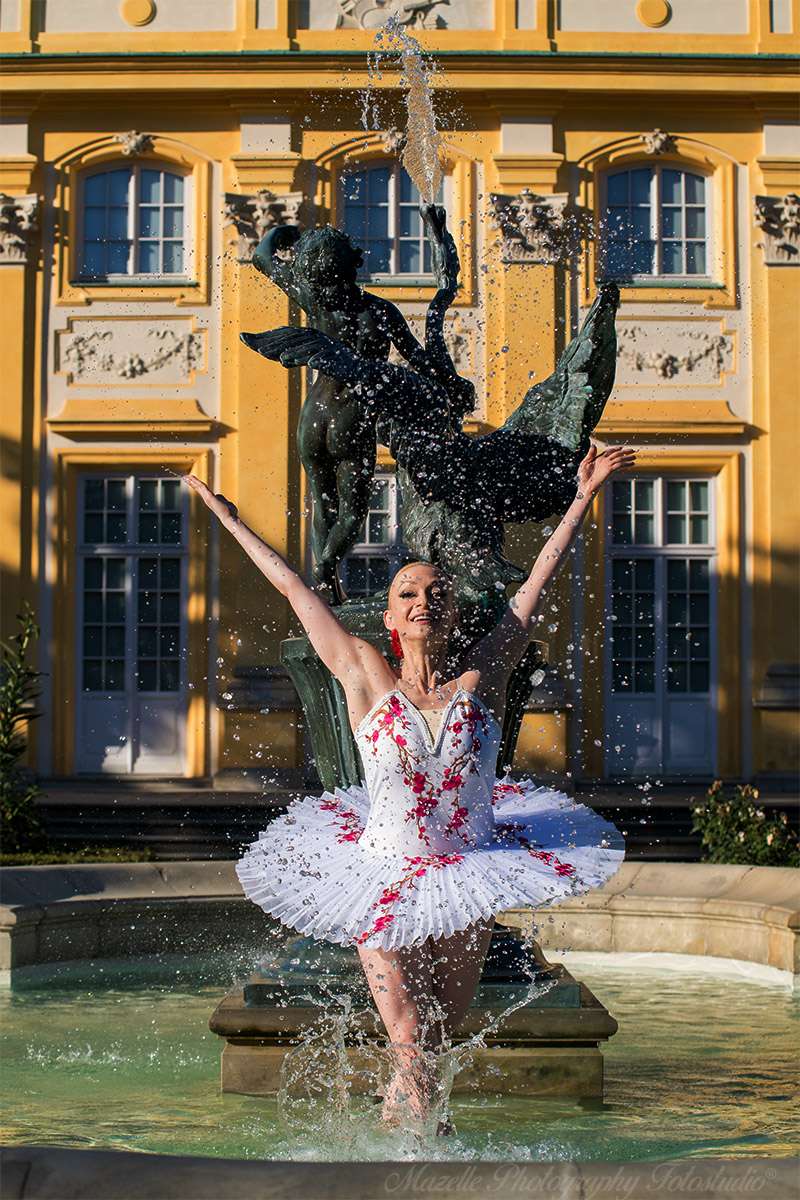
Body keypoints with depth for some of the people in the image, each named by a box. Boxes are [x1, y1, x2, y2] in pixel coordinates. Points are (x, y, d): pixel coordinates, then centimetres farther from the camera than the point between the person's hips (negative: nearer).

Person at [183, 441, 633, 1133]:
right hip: (385, 882, -2)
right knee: (410, 1044, -6)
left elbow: (538, 582, 2)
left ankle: (399, 1102, 43)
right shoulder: (367, 679, -5)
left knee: (440, 1034, 14)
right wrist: (230, 520, 10)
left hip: (467, 890, 2)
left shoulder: (481, 681, -3)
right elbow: (294, 588, 2)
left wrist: (584, 496, 6)